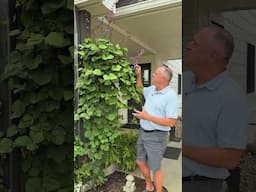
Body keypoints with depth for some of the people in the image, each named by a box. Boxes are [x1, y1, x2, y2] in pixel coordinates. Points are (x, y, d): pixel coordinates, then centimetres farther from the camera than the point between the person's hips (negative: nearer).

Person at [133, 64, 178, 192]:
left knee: (155, 168, 7)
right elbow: (140, 89, 27)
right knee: (140, 162, 19)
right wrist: (139, 75, 11)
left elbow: (171, 122, -22)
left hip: (156, 137, -8)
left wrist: (147, 117, -25)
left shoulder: (171, 95, -19)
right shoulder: (152, 89, 4)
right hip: (143, 133, 8)